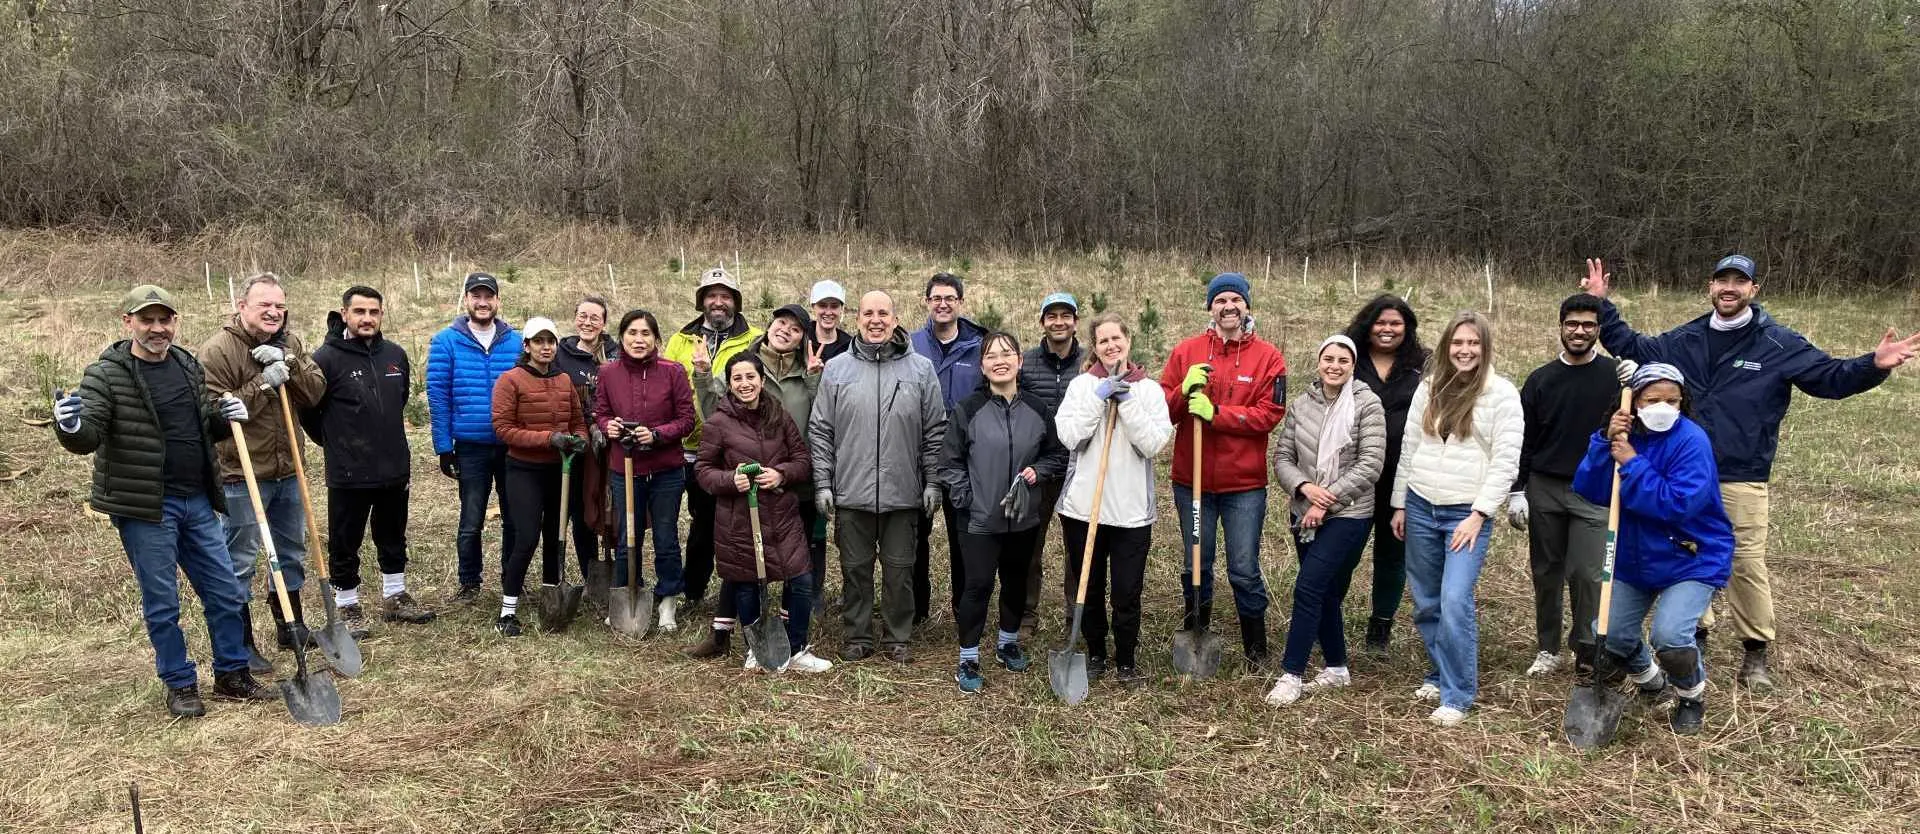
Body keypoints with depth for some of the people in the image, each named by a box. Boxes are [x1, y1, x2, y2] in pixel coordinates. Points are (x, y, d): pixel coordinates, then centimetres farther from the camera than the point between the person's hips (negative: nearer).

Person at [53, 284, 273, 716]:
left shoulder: (189, 366, 9)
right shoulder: (106, 374, -8)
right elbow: (87, 438, -16)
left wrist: (225, 418, 0)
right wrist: (70, 426, -39)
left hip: (197, 502, 6)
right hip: (145, 507, -5)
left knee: (226, 594, 10)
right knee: (162, 604, 5)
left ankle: (231, 675, 25)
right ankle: (180, 685, 20)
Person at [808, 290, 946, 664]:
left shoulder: (920, 368, 2)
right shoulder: (836, 369, 2)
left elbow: (935, 432, 4)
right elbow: (820, 431, 4)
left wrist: (932, 482, 0)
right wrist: (822, 483, -1)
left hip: (903, 493, 0)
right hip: (850, 493, 0)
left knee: (899, 569, 9)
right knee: (855, 568, 10)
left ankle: (897, 639, 23)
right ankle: (858, 637, 24)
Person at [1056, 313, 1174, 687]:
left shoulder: (1149, 389, 2)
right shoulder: (1081, 385, 2)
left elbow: (1154, 443, -10)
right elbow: (1069, 436, -11)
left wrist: (1126, 401, -14)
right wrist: (1100, 397, -14)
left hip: (1131, 509, -1)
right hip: (1083, 505, 1)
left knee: (1127, 593, 3)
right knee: (1089, 589, 13)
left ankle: (1127, 662, 21)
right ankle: (1095, 655, 30)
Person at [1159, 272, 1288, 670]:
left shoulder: (1267, 357, -1)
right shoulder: (1186, 352, 4)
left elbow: (1270, 414, -10)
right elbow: (1163, 411, 1)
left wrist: (1216, 413, -19)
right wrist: (1184, 390, -19)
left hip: (1245, 483, -2)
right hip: (1192, 480, 2)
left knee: (1244, 571, 4)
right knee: (1196, 567, 13)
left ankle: (1256, 649, 21)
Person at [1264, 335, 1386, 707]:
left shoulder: (1367, 405, -6)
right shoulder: (1302, 405, 6)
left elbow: (1370, 464, -12)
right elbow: (1282, 456, 7)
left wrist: (1327, 499, -16)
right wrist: (1304, 487, -13)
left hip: (1348, 514, -5)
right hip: (1305, 513, 5)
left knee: (1308, 588, -12)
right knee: (1325, 593, 13)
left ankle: (1292, 675, -6)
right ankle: (1337, 668, 28)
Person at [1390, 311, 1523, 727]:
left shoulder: (1502, 393, -4)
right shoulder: (1428, 387, 9)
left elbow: (1505, 462, -8)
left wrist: (1478, 514, -13)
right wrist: (1400, 504, 13)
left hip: (1467, 514, -5)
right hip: (1420, 507, 5)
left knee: (1455, 602, -14)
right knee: (1425, 603, 10)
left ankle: (1457, 696, -2)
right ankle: (1441, 675, 29)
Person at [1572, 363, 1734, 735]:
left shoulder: (1691, 440, -20)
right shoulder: (1625, 435, -3)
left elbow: (1678, 505, -31)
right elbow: (1587, 490, -14)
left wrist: (1632, 464, -30)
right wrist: (1605, 441, -24)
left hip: (1693, 560, -6)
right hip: (1634, 560, 6)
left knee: (1669, 636, -23)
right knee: (1608, 636, 7)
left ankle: (1692, 697, 10)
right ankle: (1649, 678, 41)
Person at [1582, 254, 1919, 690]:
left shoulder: (1780, 345, -2)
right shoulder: (1684, 340, 7)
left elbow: (1831, 377, -2)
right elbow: (1633, 348, 17)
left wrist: (1874, 366, -20)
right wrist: (1603, 306, 10)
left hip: (1742, 480, -3)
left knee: (1748, 564, -2)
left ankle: (1756, 654, 10)